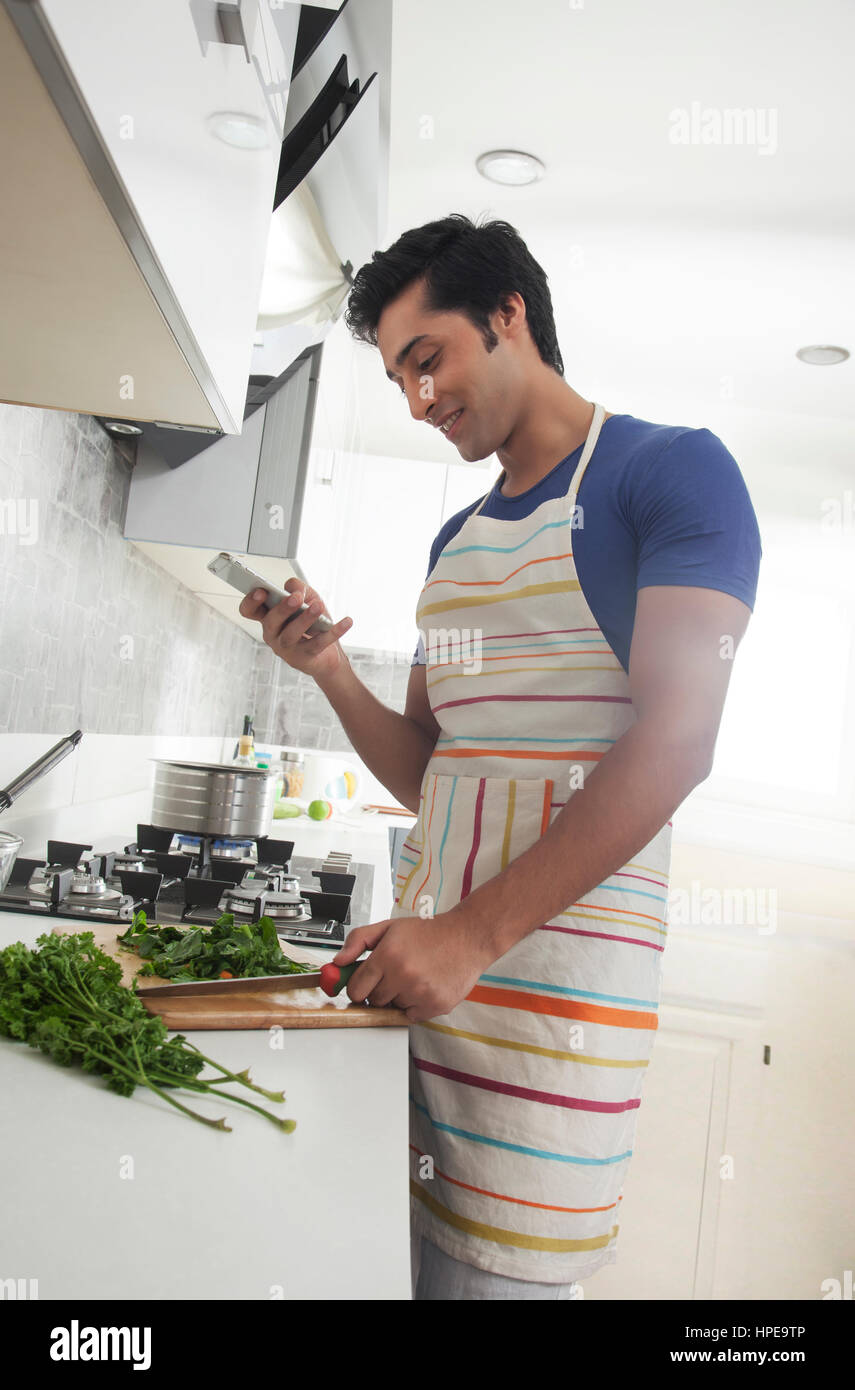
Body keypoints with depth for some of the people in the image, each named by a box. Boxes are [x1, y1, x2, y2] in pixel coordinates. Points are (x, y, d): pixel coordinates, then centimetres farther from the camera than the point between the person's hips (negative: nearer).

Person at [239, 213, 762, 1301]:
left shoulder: (670, 469, -2)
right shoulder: (456, 541, 19)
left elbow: (677, 740, -14)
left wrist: (475, 934, -19)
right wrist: (330, 671, 0)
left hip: (558, 965, -6)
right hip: (424, 957, 6)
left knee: (495, 1277, 0)